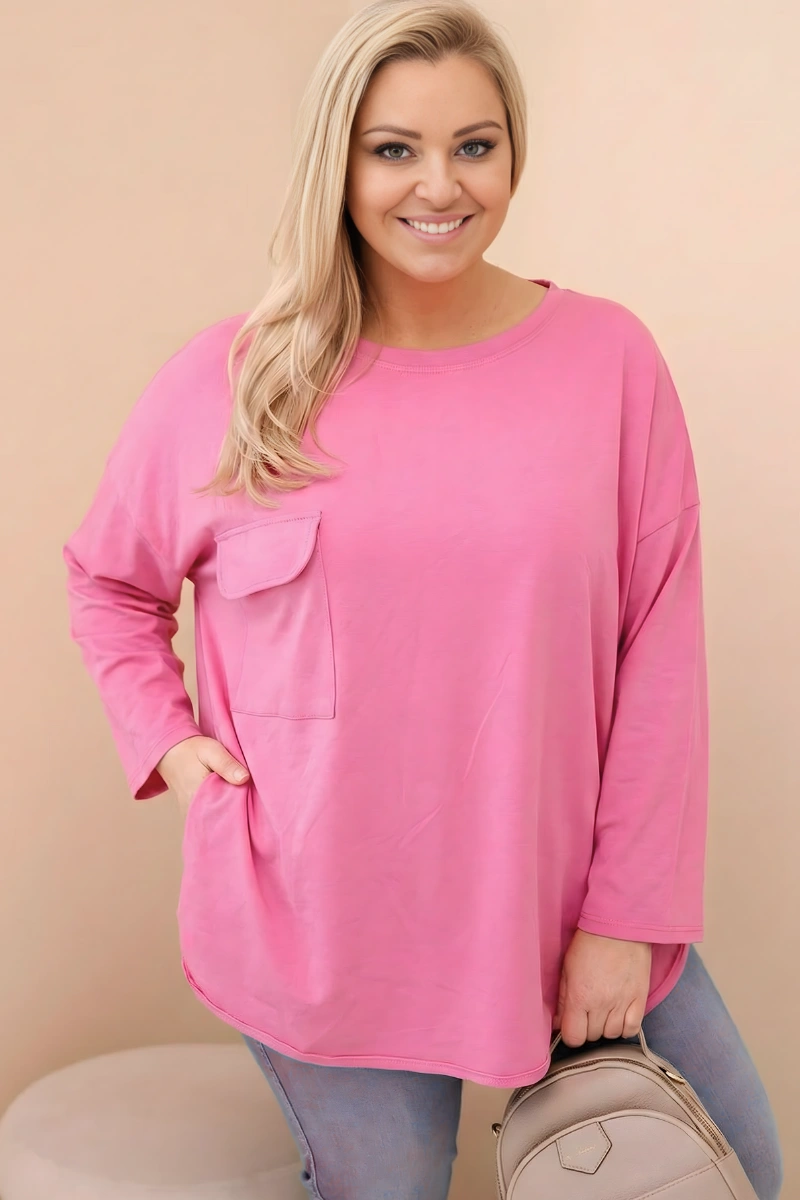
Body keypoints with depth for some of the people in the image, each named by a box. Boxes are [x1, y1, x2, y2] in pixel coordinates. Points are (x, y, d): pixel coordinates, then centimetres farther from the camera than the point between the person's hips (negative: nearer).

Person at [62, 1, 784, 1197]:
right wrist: (167, 743, -3)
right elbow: (107, 577, 12)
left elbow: (660, 647, -5)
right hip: (323, 918, -1)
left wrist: (627, 914, -6)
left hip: (566, 898, 2)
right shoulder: (228, 380, -4)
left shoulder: (608, 357, -5)